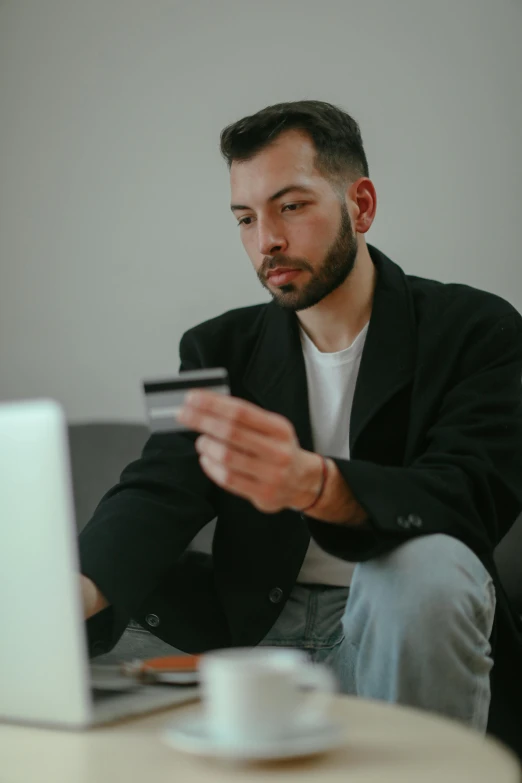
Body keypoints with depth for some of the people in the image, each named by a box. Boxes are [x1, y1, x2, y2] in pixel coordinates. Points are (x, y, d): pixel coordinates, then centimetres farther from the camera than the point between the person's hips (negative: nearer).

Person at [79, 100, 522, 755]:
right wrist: (77, 590, -32)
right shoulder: (220, 350, 8)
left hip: (405, 630, -3)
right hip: (257, 625, 3)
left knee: (427, 566, -36)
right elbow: (158, 492, -7)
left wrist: (313, 483, -43)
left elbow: (466, 499, -21)